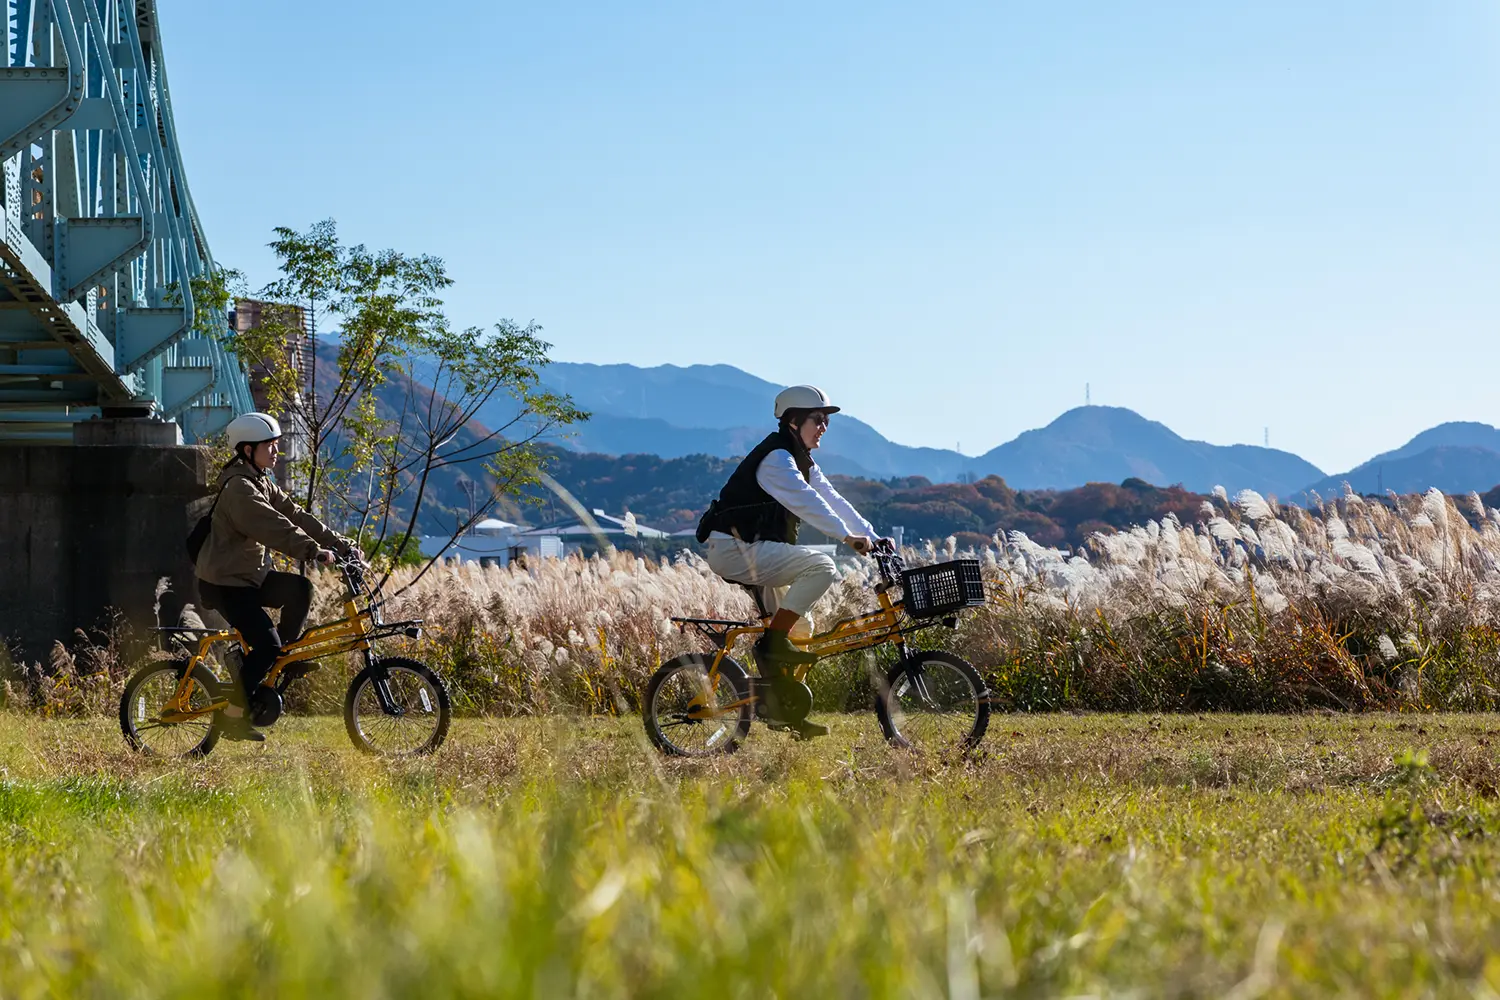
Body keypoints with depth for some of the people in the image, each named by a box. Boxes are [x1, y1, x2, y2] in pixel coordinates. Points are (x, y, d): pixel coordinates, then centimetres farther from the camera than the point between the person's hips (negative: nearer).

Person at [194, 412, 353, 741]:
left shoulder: (262, 483, 12)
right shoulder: (239, 487, -19)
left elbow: (295, 515, 8)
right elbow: (274, 527, -30)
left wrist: (338, 542, -1)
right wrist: (314, 551, -36)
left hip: (251, 576, 9)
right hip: (225, 582, -9)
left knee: (300, 588, -10)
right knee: (266, 644, -17)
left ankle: (284, 658, 6)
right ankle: (232, 717, -8)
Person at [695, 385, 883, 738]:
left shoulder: (803, 463, 17)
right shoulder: (775, 457, -15)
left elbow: (834, 501, 12)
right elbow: (807, 502, -28)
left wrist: (873, 538, 2)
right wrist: (848, 537, -36)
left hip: (756, 549, 11)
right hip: (735, 549, -11)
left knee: (792, 625, 13)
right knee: (821, 567, -22)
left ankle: (782, 709, 18)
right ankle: (772, 642, -17)